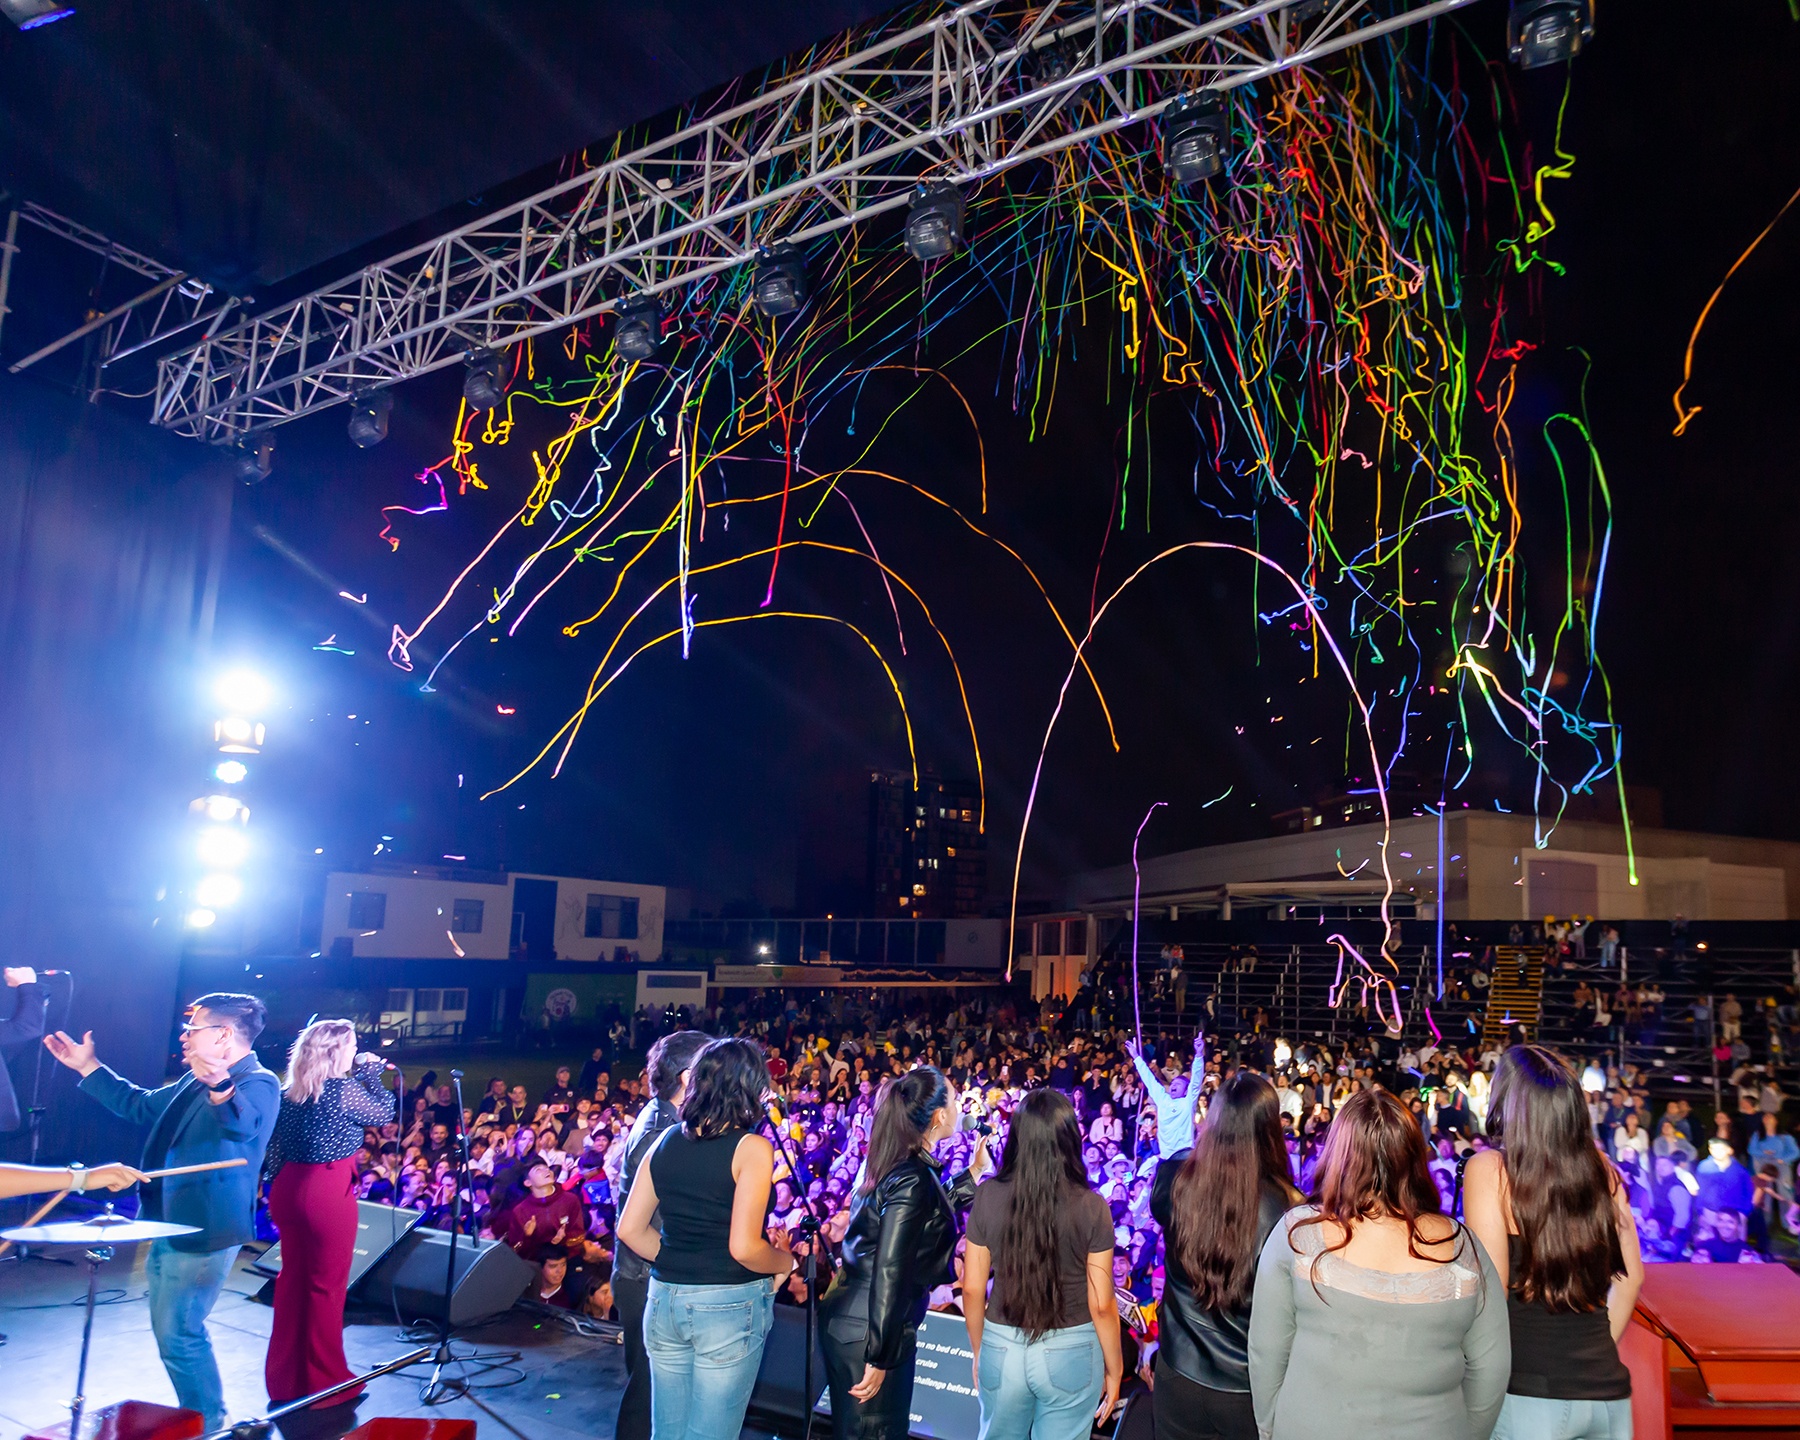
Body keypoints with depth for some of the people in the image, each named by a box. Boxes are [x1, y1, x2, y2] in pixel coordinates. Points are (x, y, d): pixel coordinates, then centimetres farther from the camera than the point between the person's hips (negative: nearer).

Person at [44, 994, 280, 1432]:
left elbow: (243, 1124, -42)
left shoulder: (259, 1084, -20)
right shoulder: (196, 1082, 11)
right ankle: (197, 1418, 38)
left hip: (204, 1233, -10)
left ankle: (210, 1425, 9)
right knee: (169, 1328, 22)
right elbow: (143, 1105, 27)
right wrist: (90, 1069, 26)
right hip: (172, 1228, 10)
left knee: (178, 1336, -7)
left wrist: (222, 1093, -65)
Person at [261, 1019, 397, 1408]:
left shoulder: (288, 1093, 6)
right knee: (326, 1285, 4)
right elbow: (385, 1112, 0)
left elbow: (274, 1149, 11)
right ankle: (325, 1382, 13)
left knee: (291, 1278, 18)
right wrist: (369, 1073, 7)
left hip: (288, 1187, 7)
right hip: (329, 1190, -7)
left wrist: (276, 1192, 19)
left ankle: (284, 1376, 30)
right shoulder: (344, 1090, -14)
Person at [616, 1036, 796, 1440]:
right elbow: (744, 1248, -20)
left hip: (664, 1301, 5)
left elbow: (630, 1229, 5)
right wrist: (786, 1260, -1)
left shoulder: (665, 1141, 3)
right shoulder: (752, 1148, -14)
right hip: (730, 1303, -5)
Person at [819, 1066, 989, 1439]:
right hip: (867, 1336, -9)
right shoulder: (912, 1180, -22)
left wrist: (975, 1170, 26)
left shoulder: (894, 1166, 6)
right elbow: (889, 1271, -24)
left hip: (846, 1323, 9)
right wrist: (880, 1357, -21)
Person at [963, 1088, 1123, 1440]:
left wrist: (979, 1352, 13)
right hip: (1070, 1354, -1)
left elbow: (972, 1289, -2)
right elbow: (1101, 1305, -10)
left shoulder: (987, 1197, -10)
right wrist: (1114, 1370, 5)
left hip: (1001, 1351, 2)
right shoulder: (1091, 1208, -15)